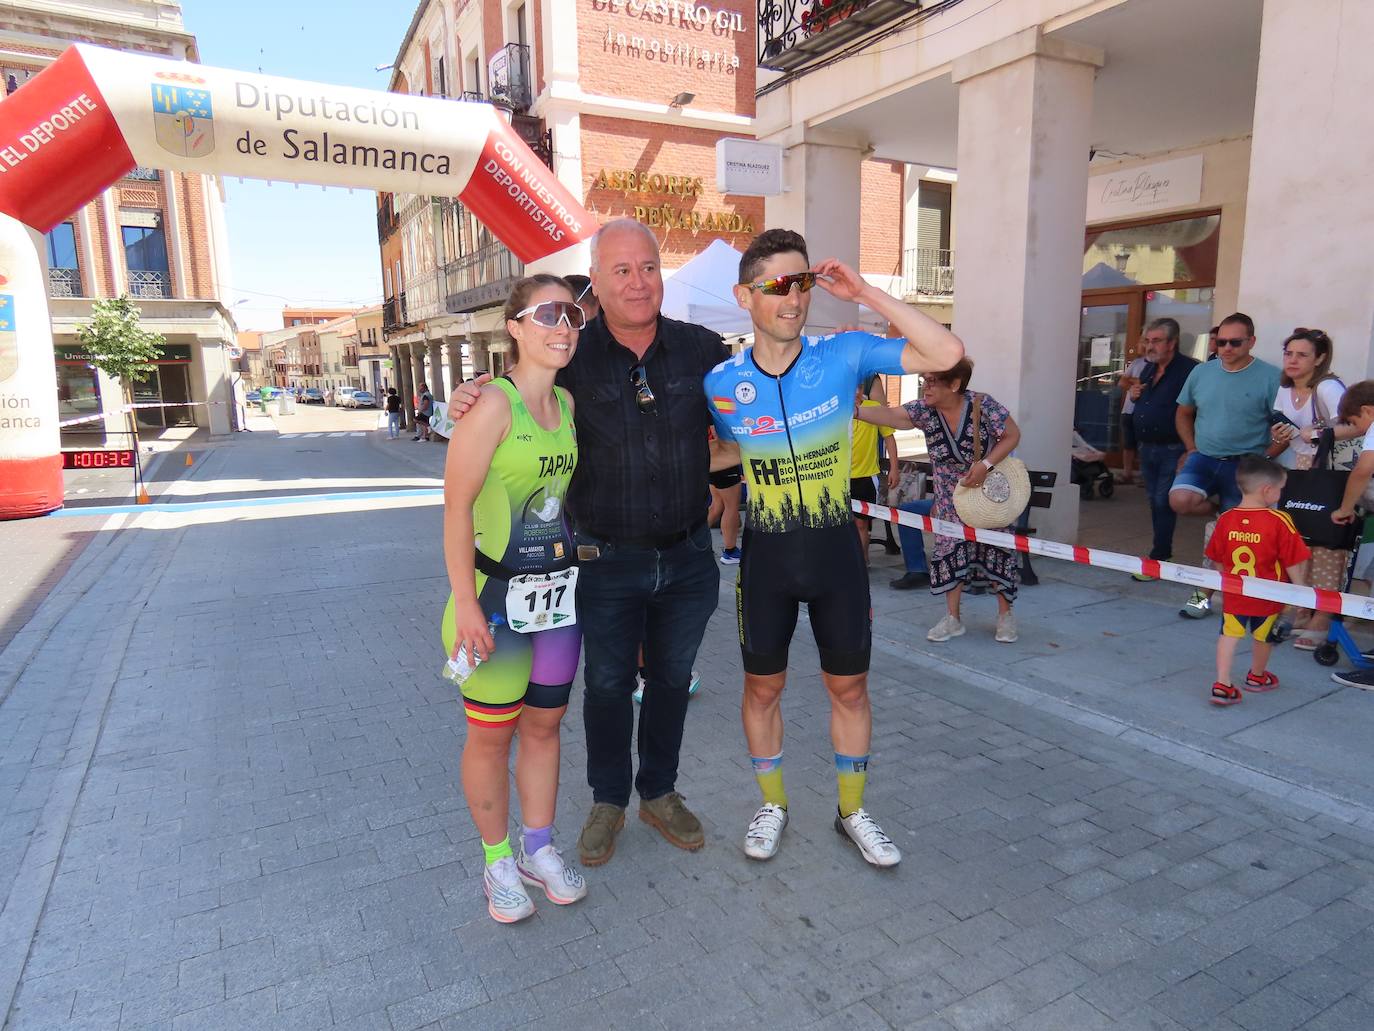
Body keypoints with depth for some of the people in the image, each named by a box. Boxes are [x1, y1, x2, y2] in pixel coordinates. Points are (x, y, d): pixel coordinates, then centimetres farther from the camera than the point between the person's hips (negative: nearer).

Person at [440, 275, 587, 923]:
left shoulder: (567, 403, 6)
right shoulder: (493, 404, -15)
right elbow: (456, 508, -17)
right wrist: (466, 604, -19)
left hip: (559, 591, 6)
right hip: (499, 594, -6)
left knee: (544, 724, 17)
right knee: (491, 735, 9)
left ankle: (538, 850, 34)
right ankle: (498, 862, 29)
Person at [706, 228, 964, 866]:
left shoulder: (843, 354, -9)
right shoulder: (721, 382, -6)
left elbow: (947, 353, -18)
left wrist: (865, 294, -20)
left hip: (836, 548, 0)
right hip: (766, 554, 1)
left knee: (849, 687, 13)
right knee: (762, 687, 13)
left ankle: (852, 812, 35)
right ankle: (772, 805, 37)